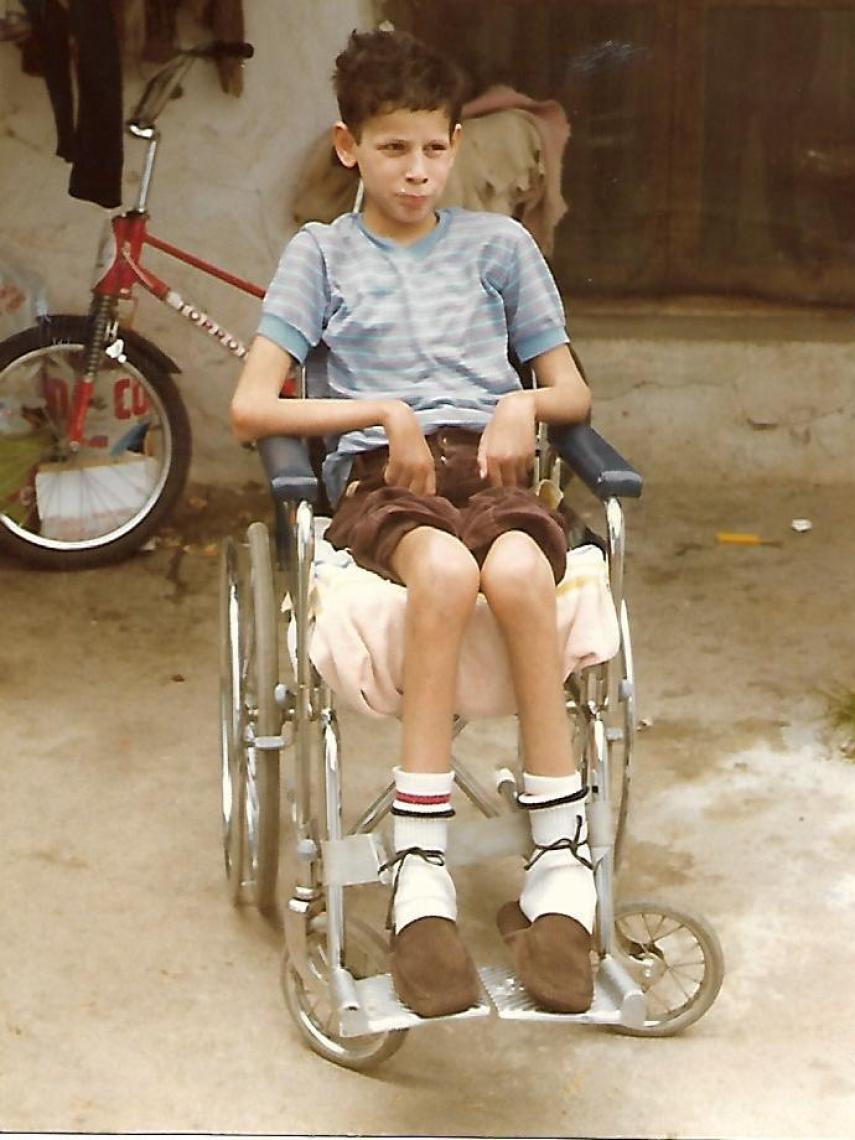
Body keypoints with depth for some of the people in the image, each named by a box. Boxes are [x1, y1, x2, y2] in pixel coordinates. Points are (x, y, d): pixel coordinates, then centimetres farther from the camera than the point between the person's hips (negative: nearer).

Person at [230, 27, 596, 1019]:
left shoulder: (499, 246, 19)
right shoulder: (321, 254, 14)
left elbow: (573, 392, 21)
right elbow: (251, 410, 3)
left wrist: (524, 404, -2)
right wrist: (385, 415, -8)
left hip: (490, 462, 2)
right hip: (380, 478, -1)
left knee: (516, 568, -37)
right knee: (443, 567, -39)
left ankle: (562, 865, -30)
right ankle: (420, 875, -36)